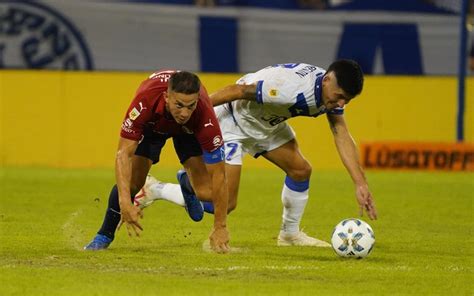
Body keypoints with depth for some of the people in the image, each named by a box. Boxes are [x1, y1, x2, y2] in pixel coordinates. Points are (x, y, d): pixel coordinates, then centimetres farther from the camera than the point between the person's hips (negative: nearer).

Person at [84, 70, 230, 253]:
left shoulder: (205, 116, -42)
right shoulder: (144, 102, -44)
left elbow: (218, 174, -35)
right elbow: (123, 154, -41)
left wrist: (220, 227, -36)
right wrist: (125, 203, -53)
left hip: (190, 129, 0)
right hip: (152, 124, 0)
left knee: (207, 192, -15)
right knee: (131, 181, -18)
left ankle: (187, 182, 24)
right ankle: (104, 235, 8)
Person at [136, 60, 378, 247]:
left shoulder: (333, 91, -11)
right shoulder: (291, 88, -37)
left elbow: (343, 138, -8)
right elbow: (238, 91, -28)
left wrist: (360, 184, -15)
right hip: (232, 121, -8)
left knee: (301, 170, 6)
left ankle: (290, 234, 26)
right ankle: (154, 190, 1)